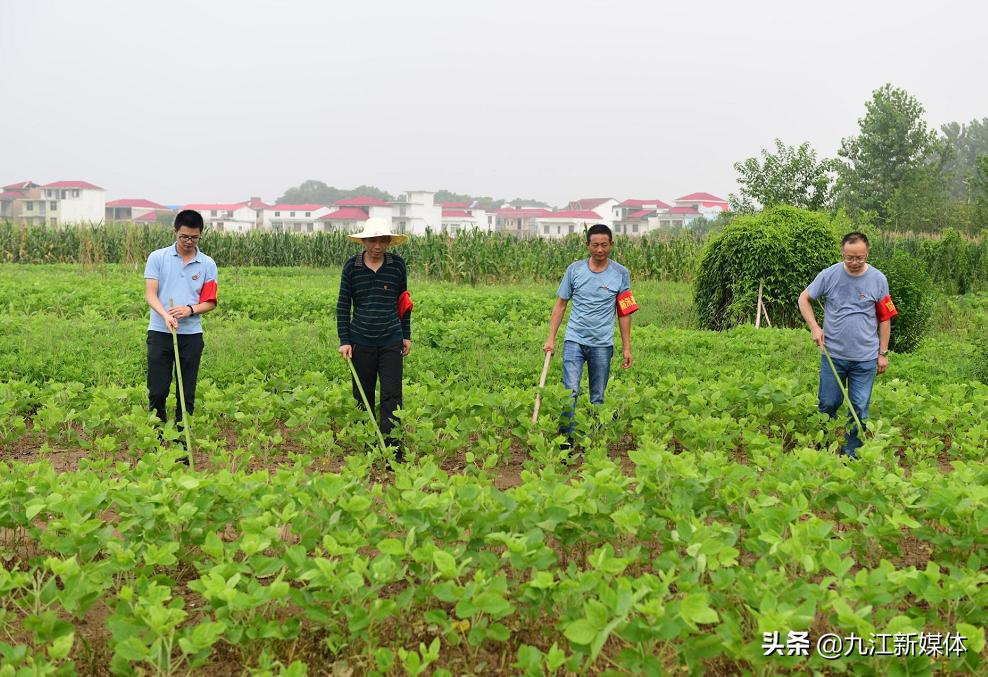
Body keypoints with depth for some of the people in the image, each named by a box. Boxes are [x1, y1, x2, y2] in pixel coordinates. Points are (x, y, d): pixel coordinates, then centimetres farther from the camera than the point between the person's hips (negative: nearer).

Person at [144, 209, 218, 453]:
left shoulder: (208, 264, 4)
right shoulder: (157, 257, 1)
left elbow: (210, 302, 6)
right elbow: (150, 294, -5)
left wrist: (190, 309, -15)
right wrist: (165, 315, -24)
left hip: (191, 335, 1)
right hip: (160, 332, -1)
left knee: (187, 395, 4)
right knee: (157, 391, 0)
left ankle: (181, 446, 13)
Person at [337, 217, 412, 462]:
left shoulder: (397, 264, 1)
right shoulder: (352, 265, -1)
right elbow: (343, 304, 3)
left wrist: (406, 335, 11)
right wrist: (344, 340, -1)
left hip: (391, 341, 0)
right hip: (361, 341, 1)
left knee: (392, 396, -5)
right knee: (363, 396, 8)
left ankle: (392, 453, -4)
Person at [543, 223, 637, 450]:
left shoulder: (621, 274, 4)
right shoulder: (575, 269, 3)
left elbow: (624, 314, 7)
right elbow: (560, 305, 9)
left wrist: (627, 348, 5)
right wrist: (551, 338, 3)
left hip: (602, 344, 1)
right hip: (574, 340, -1)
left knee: (598, 397, 8)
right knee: (570, 391, -12)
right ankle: (565, 439, -7)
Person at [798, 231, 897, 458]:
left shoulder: (878, 280, -3)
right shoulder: (829, 275, -6)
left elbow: (885, 319, 4)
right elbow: (804, 298, 6)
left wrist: (883, 353, 4)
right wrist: (814, 327, -6)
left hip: (865, 358, 0)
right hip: (833, 354, 0)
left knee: (859, 409, 6)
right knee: (828, 404, 9)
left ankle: (851, 454, 19)